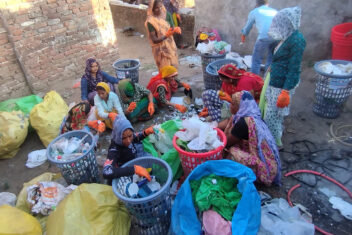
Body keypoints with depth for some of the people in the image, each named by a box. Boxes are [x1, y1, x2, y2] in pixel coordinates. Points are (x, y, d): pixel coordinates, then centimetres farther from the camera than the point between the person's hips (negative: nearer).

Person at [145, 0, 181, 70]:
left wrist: (176, 29, -25)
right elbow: (154, 40, -19)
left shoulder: (167, 15, -3)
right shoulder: (150, 22, -16)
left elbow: (172, 29, -1)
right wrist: (166, 36, -33)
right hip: (160, 49, -5)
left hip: (171, 46, 5)